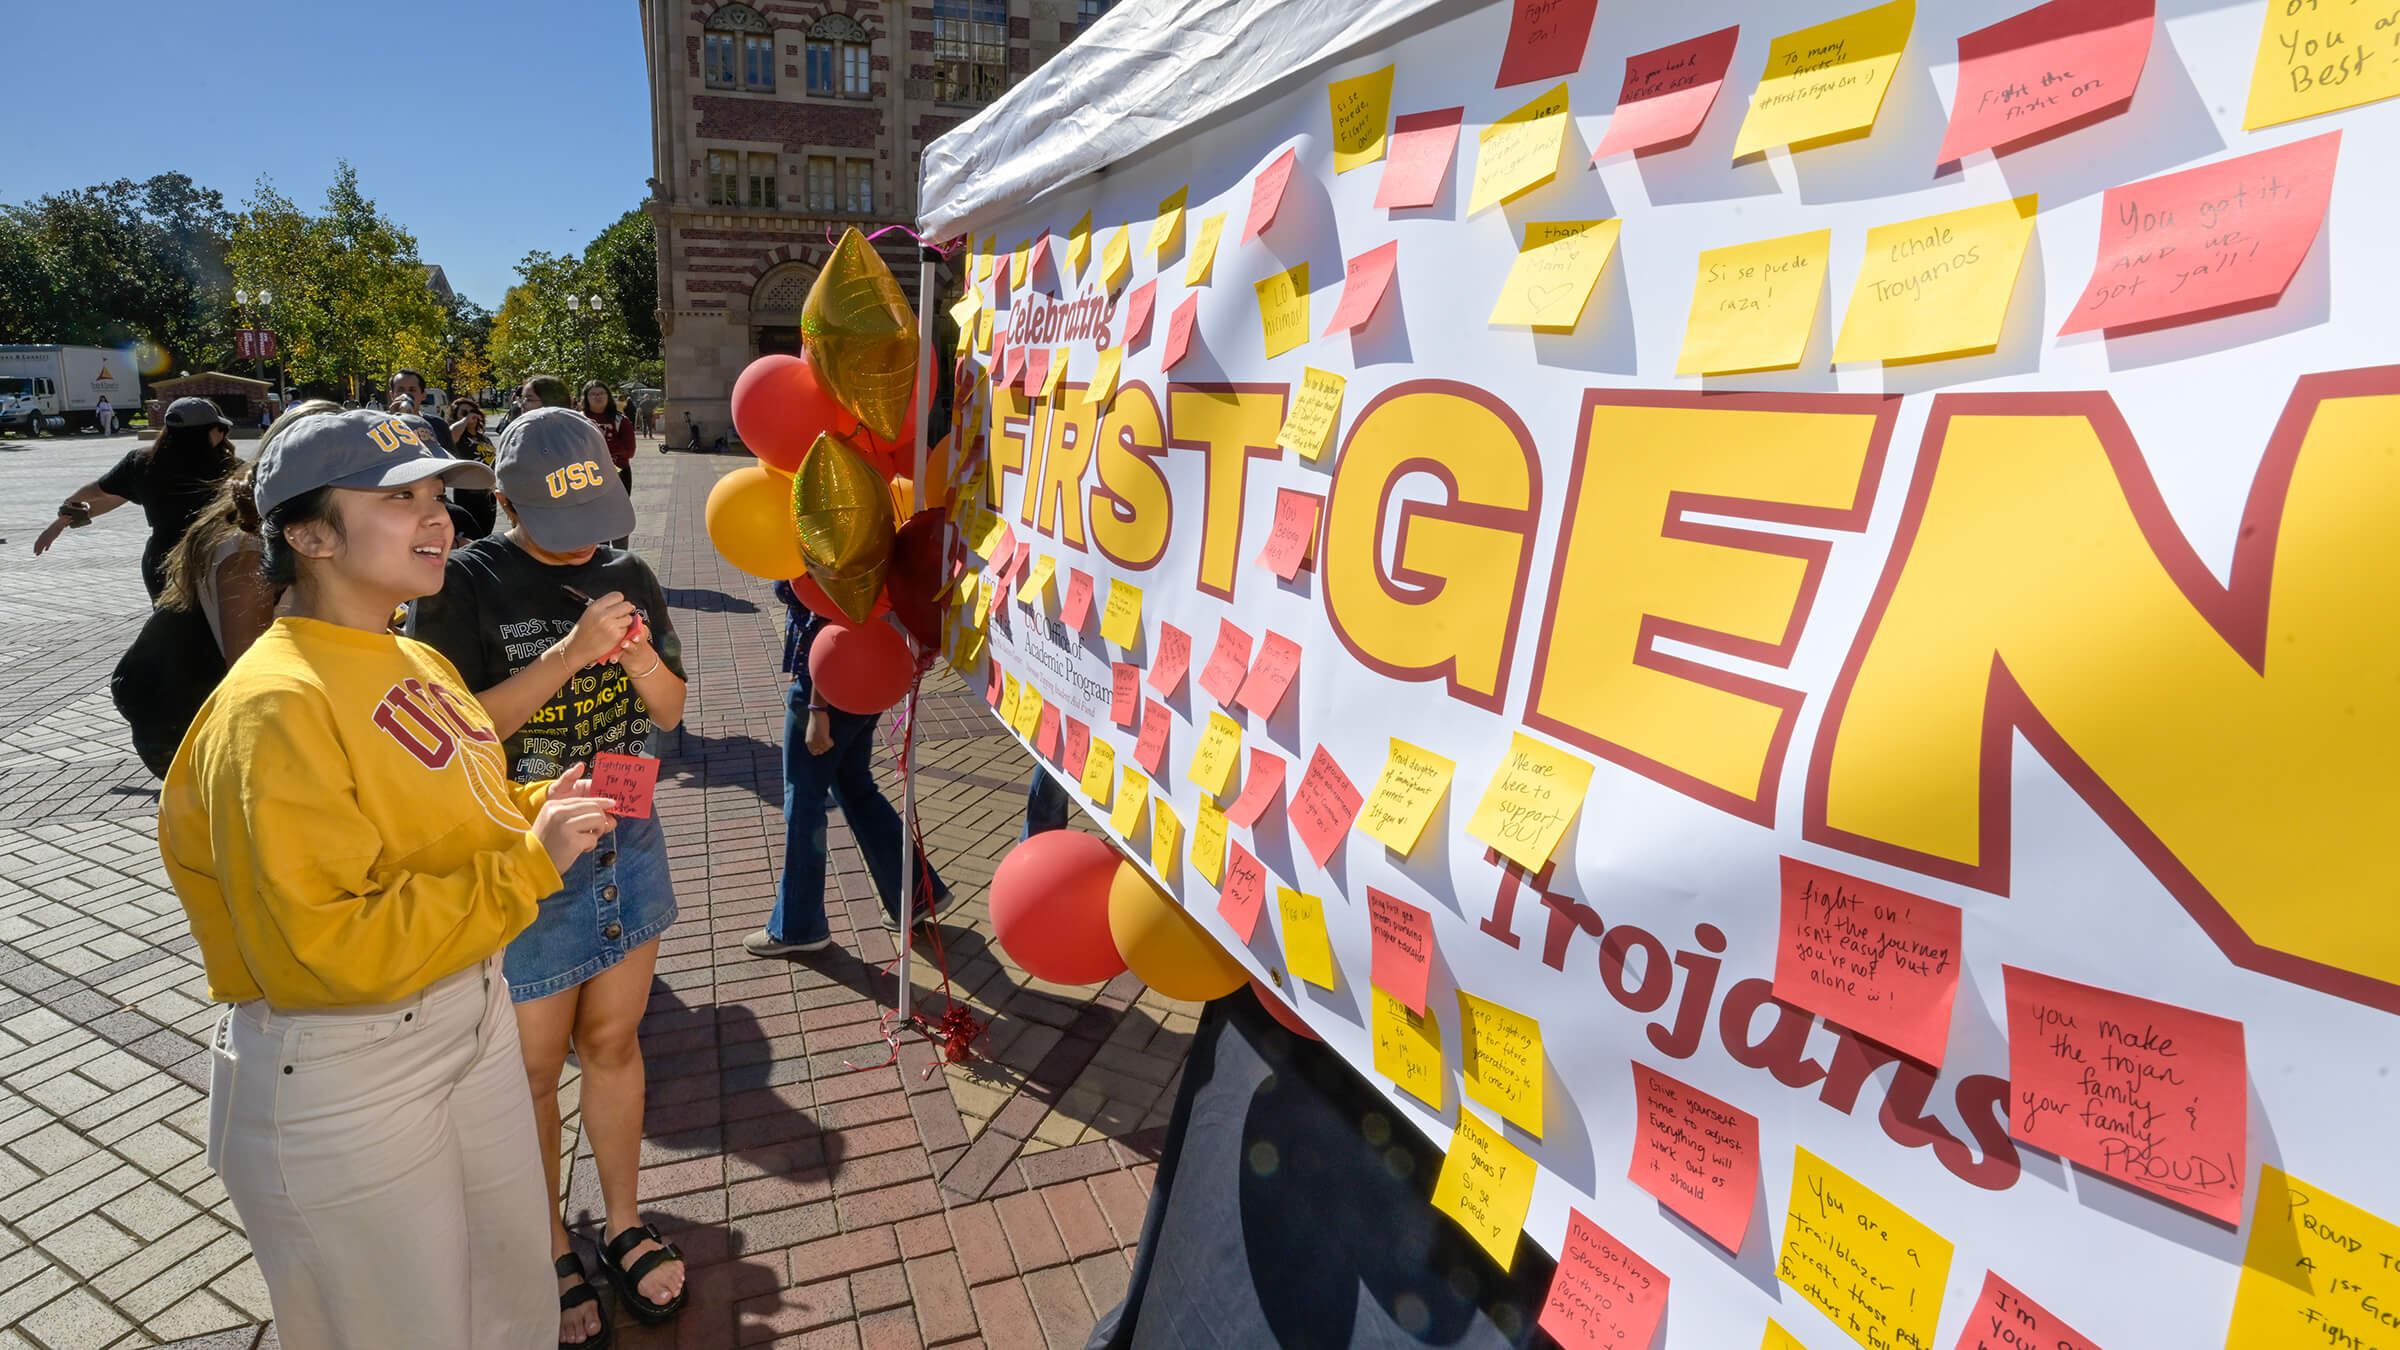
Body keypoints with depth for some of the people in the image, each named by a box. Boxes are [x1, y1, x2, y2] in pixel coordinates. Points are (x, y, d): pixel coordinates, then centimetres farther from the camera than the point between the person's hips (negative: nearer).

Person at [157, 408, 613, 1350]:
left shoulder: (420, 663, 4)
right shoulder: (273, 709, -23)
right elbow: (324, 951, -28)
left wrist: (539, 809, -3)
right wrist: (528, 864, -25)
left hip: (474, 1020, 8)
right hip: (339, 1082, -8)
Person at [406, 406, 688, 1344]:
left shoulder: (626, 577, 1)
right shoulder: (465, 585, -12)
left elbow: (668, 712, 5)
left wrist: (640, 654, -16)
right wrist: (568, 654, -28)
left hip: (626, 842, 4)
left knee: (611, 1041, 17)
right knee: (534, 1067, 11)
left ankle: (624, 1228, 36)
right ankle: (550, 1254, 33)